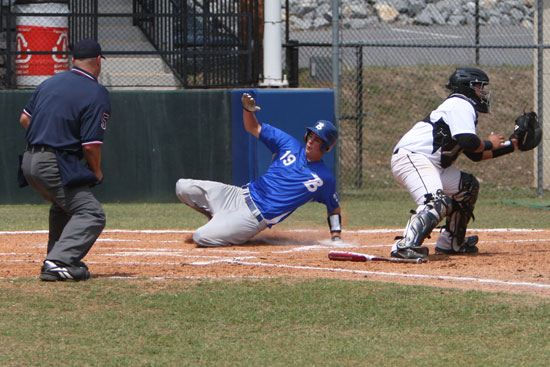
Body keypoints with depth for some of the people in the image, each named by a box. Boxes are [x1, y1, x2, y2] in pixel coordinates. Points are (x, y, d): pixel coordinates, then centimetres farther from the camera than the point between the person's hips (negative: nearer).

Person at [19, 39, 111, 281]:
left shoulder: (50, 82, 13)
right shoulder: (97, 94, -10)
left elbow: (25, 119, 19)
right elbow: (91, 144, -14)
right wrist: (96, 173, 3)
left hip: (29, 161, 8)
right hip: (55, 167, -8)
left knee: (63, 204, 30)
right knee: (91, 214, -8)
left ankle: (58, 257, 29)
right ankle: (58, 263, -22)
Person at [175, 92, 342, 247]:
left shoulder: (325, 178, -4)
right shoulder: (289, 144, 6)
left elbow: (334, 208, 8)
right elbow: (253, 127, 9)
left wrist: (336, 238, -4)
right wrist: (248, 109, -12)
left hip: (256, 218, -5)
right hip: (240, 195, 5)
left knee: (201, 238, -21)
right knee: (183, 187, -1)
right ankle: (219, 219, 16)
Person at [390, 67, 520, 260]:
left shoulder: (463, 107, 24)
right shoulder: (461, 105, -9)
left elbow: (475, 155, 25)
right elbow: (468, 142, -23)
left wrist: (510, 145, 26)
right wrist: (489, 144, -3)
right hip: (411, 157, -11)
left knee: (468, 185, 24)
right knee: (437, 201, -32)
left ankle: (450, 243, 25)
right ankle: (405, 246, -43)